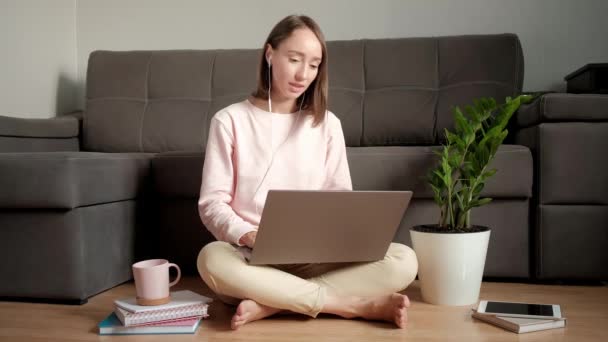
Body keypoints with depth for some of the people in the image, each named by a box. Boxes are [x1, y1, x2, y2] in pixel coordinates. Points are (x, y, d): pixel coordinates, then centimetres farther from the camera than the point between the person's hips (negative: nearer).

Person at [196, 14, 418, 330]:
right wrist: (248, 236, -23)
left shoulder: (327, 124, 9)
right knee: (212, 260, -38)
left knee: (403, 261, -21)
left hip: (314, 258, 3)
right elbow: (212, 203, -3)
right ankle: (357, 303, -26)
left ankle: (269, 304, -25)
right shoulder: (230, 121, 1)